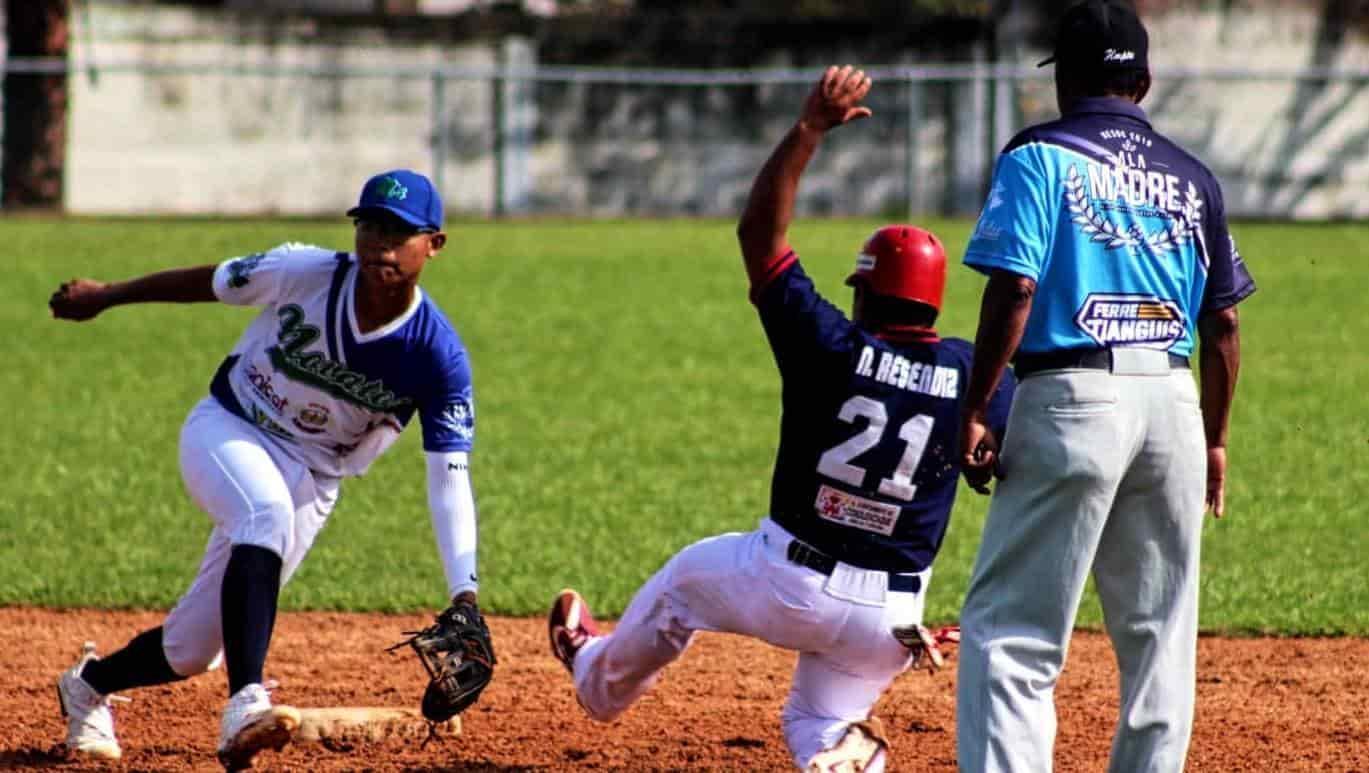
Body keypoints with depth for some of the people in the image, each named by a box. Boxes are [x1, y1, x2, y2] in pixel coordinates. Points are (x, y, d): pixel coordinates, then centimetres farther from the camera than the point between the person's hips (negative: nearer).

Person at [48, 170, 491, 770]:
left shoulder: (440, 358, -20)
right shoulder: (305, 273, -20)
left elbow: (449, 480, -22)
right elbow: (212, 282, -3)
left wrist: (464, 599, -32)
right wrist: (107, 296, 11)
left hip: (310, 480, 2)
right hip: (225, 429, -2)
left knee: (192, 650, 3)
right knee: (266, 511, -38)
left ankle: (90, 687, 37)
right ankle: (244, 706, -47)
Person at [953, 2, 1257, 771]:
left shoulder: (1039, 157, -2)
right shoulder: (1191, 178, 13)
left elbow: (1014, 288, -13)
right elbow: (1223, 320, 14)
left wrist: (975, 411, -9)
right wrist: (1215, 438, 23)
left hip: (1073, 397, -5)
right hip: (1173, 404, 5)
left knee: (1011, 622, -5)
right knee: (1160, 629, 12)